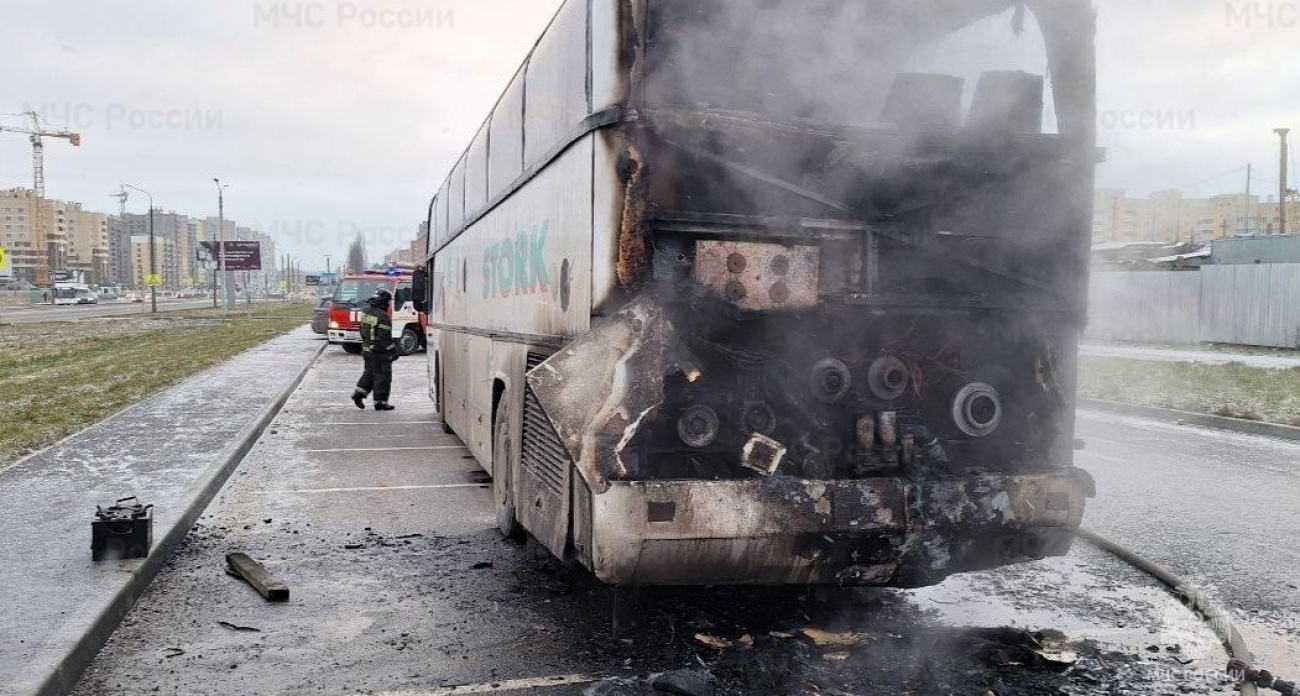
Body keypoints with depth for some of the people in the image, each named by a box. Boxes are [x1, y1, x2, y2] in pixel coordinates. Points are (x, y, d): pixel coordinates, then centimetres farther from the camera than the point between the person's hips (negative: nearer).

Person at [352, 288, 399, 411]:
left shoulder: (367, 313, 8)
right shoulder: (383, 316, -19)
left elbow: (363, 333, 16)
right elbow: (386, 337, -20)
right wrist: (393, 351, -13)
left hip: (367, 350, 8)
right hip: (380, 352, -8)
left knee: (369, 373, 21)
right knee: (382, 376, 0)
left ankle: (358, 393, 14)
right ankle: (380, 402, 4)